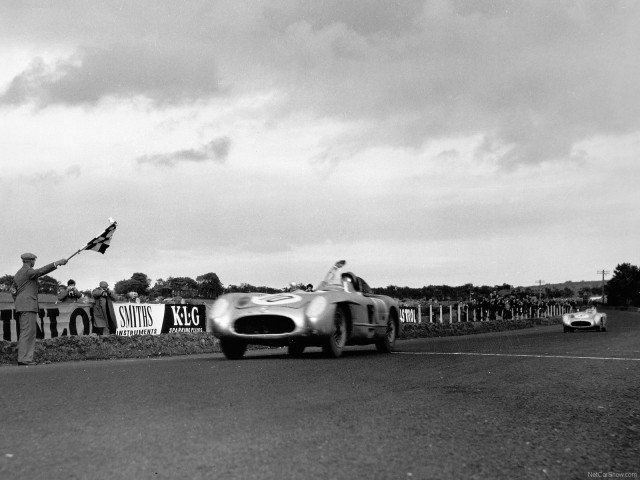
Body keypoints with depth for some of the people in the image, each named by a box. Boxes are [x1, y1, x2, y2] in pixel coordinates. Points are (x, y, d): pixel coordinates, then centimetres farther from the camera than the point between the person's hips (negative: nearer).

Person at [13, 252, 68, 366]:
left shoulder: (17, 274, 22)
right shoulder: (28, 271, -7)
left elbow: (15, 293, 22)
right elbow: (41, 271, -26)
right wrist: (57, 263, -32)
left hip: (21, 307, 10)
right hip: (28, 306, -10)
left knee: (24, 333, 8)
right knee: (28, 332, -12)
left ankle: (24, 358, 4)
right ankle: (24, 359, -18)